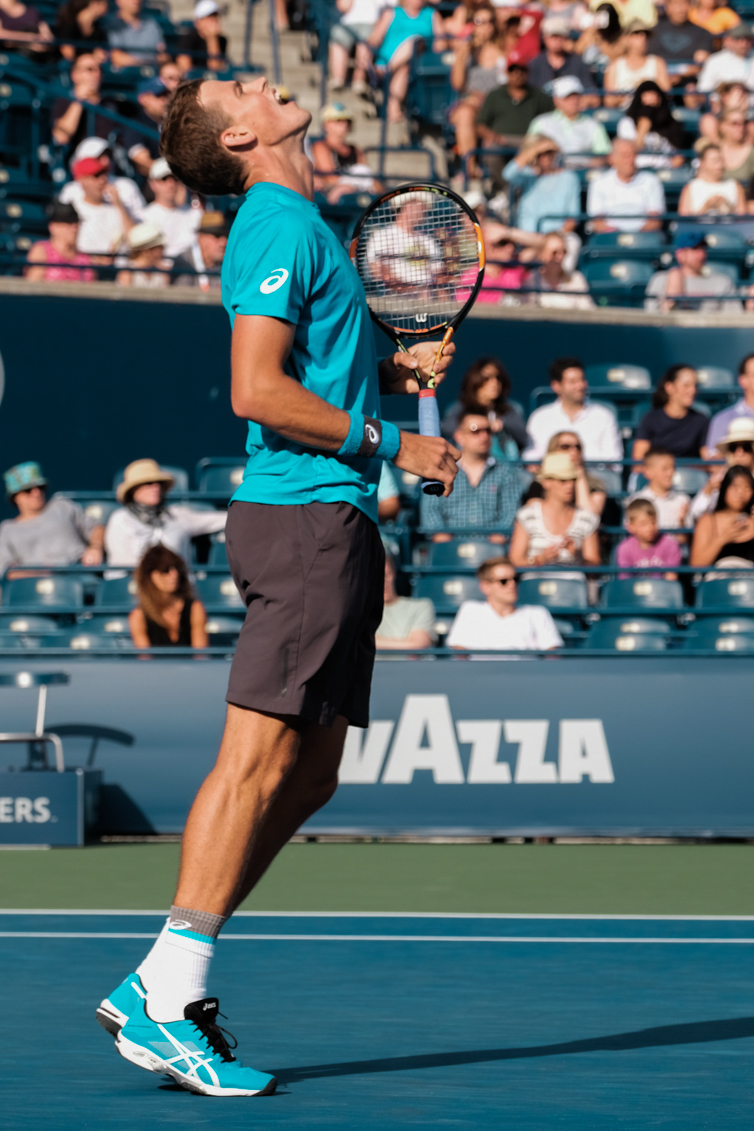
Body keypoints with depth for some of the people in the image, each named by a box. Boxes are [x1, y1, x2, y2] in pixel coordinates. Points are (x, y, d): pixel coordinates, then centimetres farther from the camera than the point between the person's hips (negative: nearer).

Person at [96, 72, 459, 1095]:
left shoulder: (301, 227, 21)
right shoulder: (281, 227, -10)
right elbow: (256, 392, -19)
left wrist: (391, 370, 12)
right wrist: (391, 445, -14)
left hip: (332, 524, 10)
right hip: (303, 515, -10)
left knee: (310, 774, 9)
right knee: (258, 760, -11)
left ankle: (160, 987, 10)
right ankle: (168, 1004, -10)